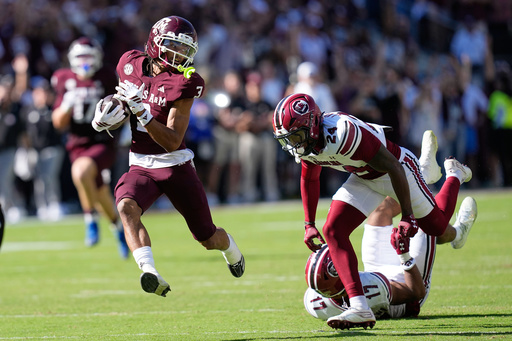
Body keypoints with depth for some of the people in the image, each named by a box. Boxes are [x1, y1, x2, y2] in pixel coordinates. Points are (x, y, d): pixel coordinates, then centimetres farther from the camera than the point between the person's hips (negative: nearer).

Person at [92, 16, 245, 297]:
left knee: (208, 238, 11)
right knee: (126, 205, -33)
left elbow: (172, 142, -21)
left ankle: (230, 249, 49)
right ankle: (151, 274, -45)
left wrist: (141, 111, -32)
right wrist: (108, 111, -2)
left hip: (176, 166, -2)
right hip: (140, 167, 3)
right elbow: (121, 97, 21)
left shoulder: (181, 84, -15)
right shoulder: (131, 63, -2)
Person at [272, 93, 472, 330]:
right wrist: (309, 224, 9)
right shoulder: (305, 143, -15)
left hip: (398, 169, -7)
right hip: (364, 179, 7)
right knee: (333, 231, -14)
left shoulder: (341, 134, -41)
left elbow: (392, 166, -33)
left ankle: (454, 176, 44)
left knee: (436, 227, 14)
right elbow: (309, 179, 9)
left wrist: (408, 216, -28)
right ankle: (359, 308, -16)